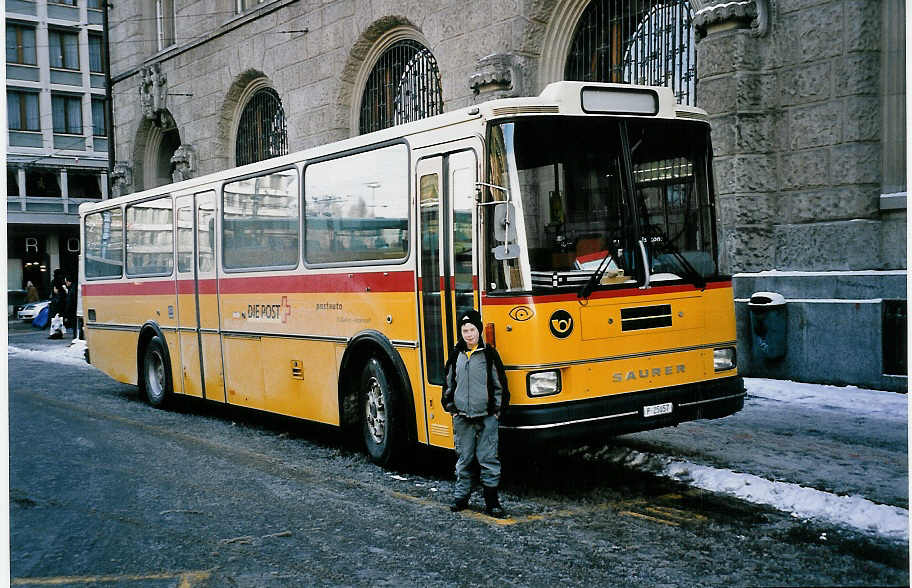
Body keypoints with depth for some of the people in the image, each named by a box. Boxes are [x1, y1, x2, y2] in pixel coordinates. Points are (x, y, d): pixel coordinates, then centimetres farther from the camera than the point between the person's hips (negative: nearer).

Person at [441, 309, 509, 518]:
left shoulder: (489, 354, -1)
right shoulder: (456, 356, 7)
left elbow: (500, 385, 2)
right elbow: (448, 385, 15)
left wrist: (496, 411, -1)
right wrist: (452, 409, 9)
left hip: (487, 416, -2)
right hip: (462, 417, 3)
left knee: (488, 458, -2)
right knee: (464, 459, 9)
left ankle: (491, 501, 4)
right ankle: (461, 496, 21)